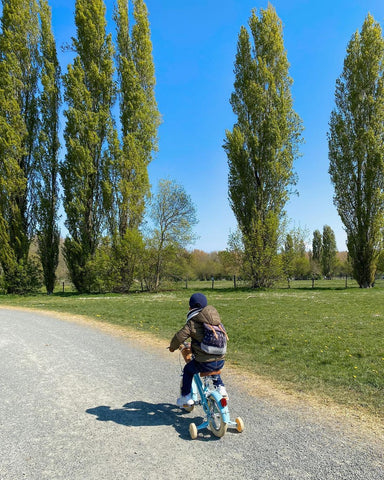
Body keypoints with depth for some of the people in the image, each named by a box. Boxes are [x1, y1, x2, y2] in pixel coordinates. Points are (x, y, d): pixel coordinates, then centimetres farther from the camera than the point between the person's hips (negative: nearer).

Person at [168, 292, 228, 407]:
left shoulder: (192, 322, -8)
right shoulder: (216, 319, 9)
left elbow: (179, 337, -11)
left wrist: (172, 347, 12)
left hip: (205, 363, -5)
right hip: (221, 361, 5)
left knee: (188, 370, 22)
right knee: (214, 370, 39)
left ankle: (186, 397, 26)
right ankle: (220, 387, 29)